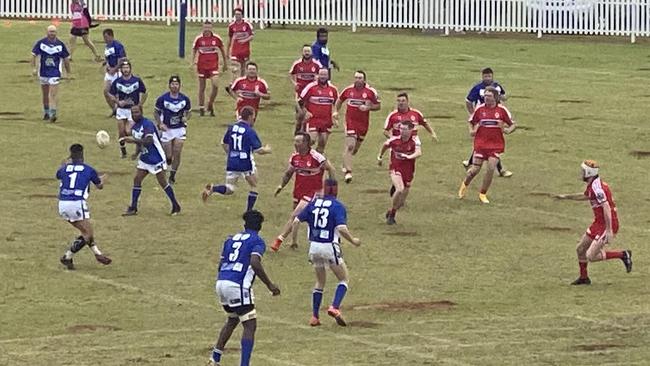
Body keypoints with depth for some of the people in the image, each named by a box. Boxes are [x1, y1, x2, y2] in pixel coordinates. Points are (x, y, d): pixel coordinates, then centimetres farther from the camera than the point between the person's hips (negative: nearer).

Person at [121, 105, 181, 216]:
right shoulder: (134, 127, 6)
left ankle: (176, 207, 12)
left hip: (156, 158, -8)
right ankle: (133, 208, 6)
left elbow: (149, 141, -35)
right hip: (144, 159, 8)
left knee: (163, 182, -2)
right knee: (136, 180, 1)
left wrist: (133, 140, -40)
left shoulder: (147, 124, -21)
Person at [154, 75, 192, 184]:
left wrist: (186, 118, -12)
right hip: (166, 129, -1)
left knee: (177, 154, -5)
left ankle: (172, 176, 12)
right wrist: (160, 124, -13)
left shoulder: (185, 99, -6)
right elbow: (156, 112, 1)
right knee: (168, 156, -1)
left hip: (180, 129, 1)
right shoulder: (162, 99, -11)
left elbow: (188, 111, 10)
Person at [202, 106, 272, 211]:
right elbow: (259, 150, -13)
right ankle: (249, 212, 12)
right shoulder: (250, 131, -12)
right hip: (246, 164, -5)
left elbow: (224, 144, 18)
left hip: (231, 164, 5)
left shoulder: (231, 128, 7)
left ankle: (212, 188, -20)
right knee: (254, 186, 17)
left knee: (229, 189, 9)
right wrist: (267, 150, 9)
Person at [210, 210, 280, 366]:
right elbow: (255, 263, -17)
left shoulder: (231, 239, 20)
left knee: (232, 320, 28)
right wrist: (269, 284, -12)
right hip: (238, 286, -7)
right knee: (250, 325, -1)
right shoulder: (257, 241, 0)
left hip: (220, 283, 7)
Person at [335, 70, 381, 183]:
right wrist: (337, 111, 7)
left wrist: (368, 107, -14)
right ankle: (348, 172, -18)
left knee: (355, 149, 14)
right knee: (350, 146, -17)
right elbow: (339, 101, 18)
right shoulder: (348, 90, 0)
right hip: (350, 122, -2)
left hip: (363, 123, 2)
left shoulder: (371, 91, -4)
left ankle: (345, 163, 43)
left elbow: (378, 105, 3)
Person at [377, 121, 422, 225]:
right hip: (395, 169, -1)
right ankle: (391, 216, -12)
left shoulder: (414, 141, -12)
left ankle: (391, 212, 39)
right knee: (400, 189, -30)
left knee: (401, 203, 8)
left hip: (408, 172, 1)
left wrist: (409, 156, -46)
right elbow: (385, 145, 15)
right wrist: (380, 157, 27)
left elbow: (419, 153, -29)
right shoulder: (394, 140, -7)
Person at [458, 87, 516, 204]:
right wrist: (472, 131, -6)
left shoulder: (502, 110, -2)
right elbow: (471, 122, 14)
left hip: (496, 145, 0)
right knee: (475, 169, -1)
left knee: (491, 168, -11)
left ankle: (483, 194, 6)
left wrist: (508, 130, -15)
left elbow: (513, 124, 5)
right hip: (480, 143, 0)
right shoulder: (479, 109, 1)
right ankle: (465, 184, 31)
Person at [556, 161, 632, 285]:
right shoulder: (592, 185, 8)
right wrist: (566, 197, 37)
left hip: (607, 225, -10)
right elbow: (585, 196, 32)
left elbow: (607, 208, -28)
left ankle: (623, 255, -3)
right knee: (580, 249, 16)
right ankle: (584, 278, 32)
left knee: (591, 256, -13)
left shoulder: (597, 187, -22)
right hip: (598, 223, 10)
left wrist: (609, 231, -31)